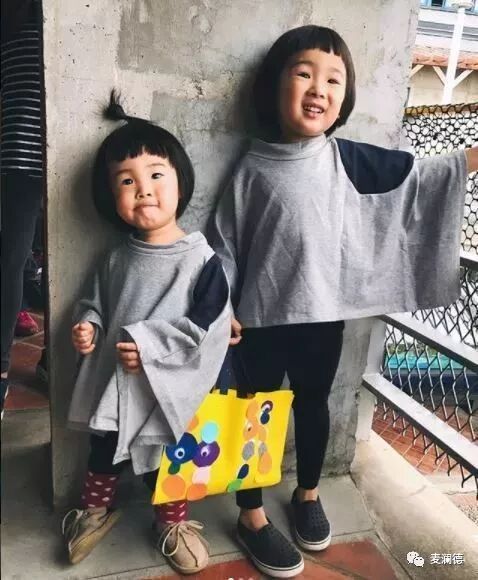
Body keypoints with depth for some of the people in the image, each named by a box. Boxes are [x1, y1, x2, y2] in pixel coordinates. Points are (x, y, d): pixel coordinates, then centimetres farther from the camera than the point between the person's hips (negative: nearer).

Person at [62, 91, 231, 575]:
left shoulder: (200, 260, -18)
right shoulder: (117, 258, -4)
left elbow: (207, 328, -21)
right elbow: (96, 303, 10)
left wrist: (149, 345, -25)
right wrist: (88, 326, -11)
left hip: (166, 387, -4)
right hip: (113, 380, 4)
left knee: (165, 462, 19)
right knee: (104, 453, 24)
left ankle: (173, 524, 46)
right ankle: (95, 510, 53)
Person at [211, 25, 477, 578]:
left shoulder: (347, 159, -1)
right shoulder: (253, 168, -8)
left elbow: (419, 176, 2)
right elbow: (224, 240, -4)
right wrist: (222, 306, -7)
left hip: (325, 314, 3)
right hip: (263, 317, -3)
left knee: (313, 404, 21)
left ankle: (307, 495, 46)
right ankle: (251, 515, 31)